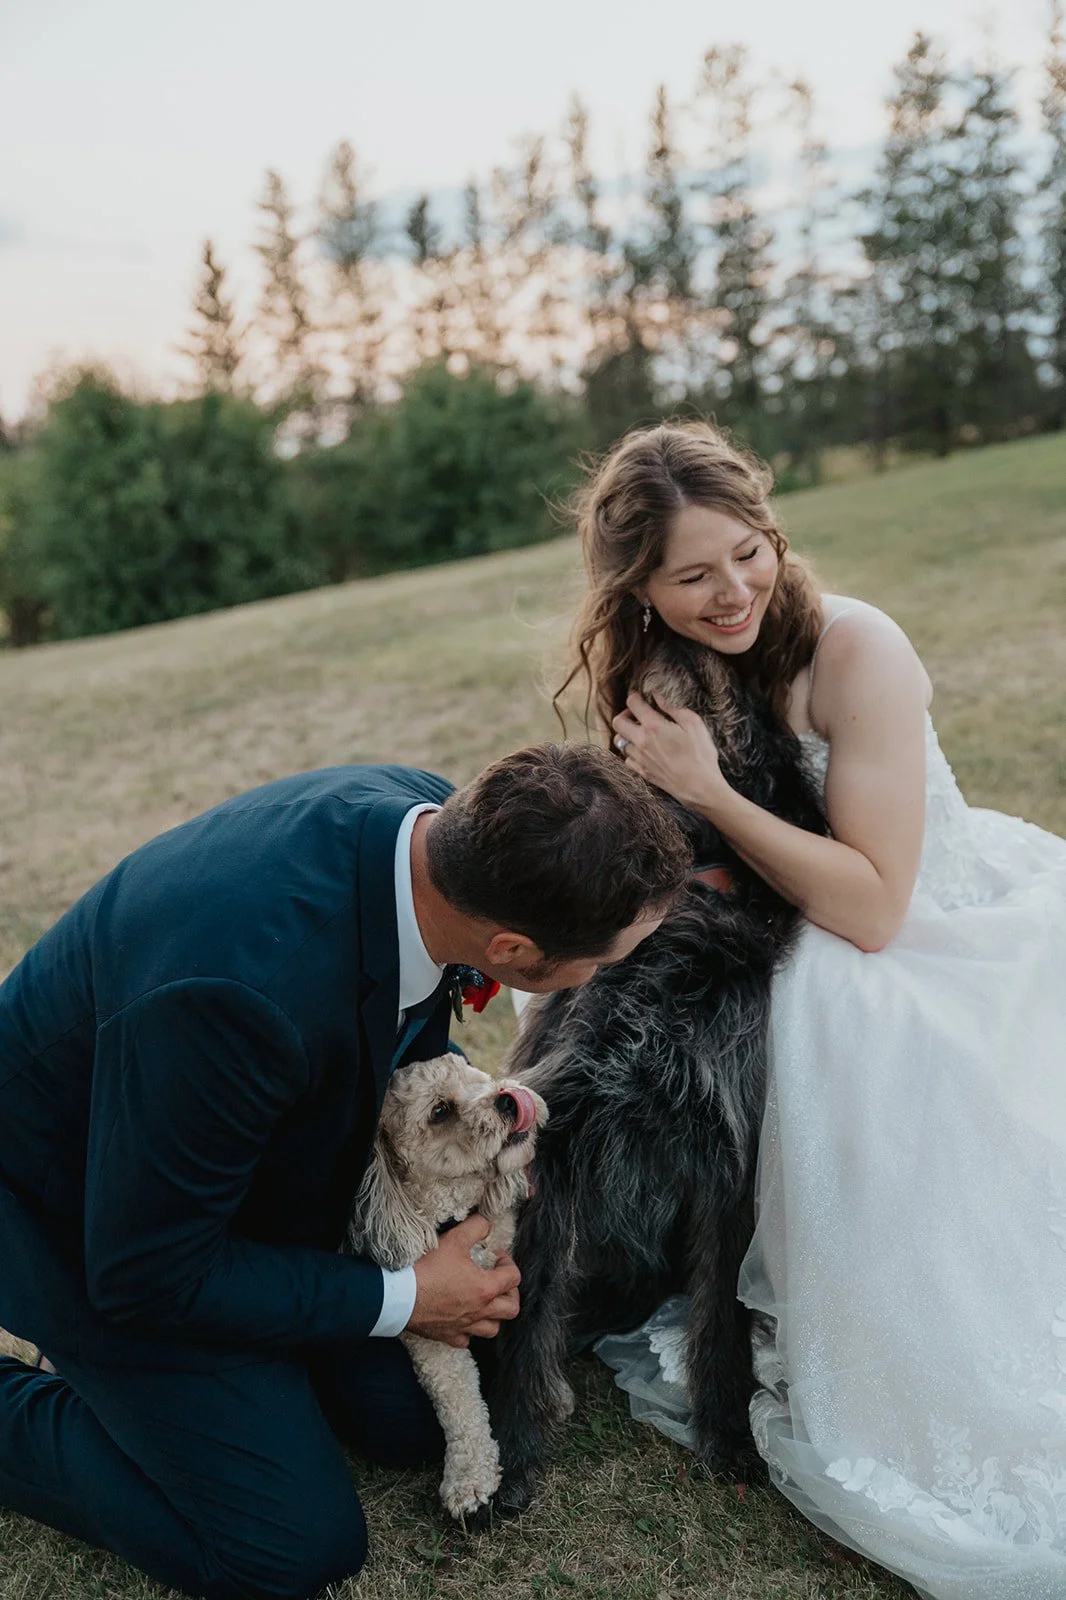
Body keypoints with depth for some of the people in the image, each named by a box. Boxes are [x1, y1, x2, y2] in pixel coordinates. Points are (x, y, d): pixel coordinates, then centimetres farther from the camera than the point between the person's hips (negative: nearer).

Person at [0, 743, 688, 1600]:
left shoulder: (435, 817, -20)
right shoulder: (240, 985, -44)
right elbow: (148, 1271, -26)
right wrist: (405, 1300, -17)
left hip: (252, 1153, 7)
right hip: (95, 1221, -7)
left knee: (413, 1421, 10)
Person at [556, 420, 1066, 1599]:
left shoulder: (852, 650, -24)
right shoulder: (652, 675, -4)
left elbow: (870, 907, -25)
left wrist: (708, 791, -27)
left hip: (957, 956, -5)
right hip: (809, 971, 6)